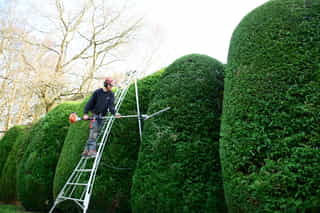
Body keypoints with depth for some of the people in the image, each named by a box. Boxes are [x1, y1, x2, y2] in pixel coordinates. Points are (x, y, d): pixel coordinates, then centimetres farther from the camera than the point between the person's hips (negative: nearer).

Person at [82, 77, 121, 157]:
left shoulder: (111, 94, 3)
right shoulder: (97, 92, -4)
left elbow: (111, 105, -8)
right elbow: (90, 103, -2)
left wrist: (114, 113, -28)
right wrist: (85, 113, -10)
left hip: (102, 116, 3)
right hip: (95, 115, -3)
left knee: (96, 133, 1)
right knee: (93, 133, -12)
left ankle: (87, 151, 6)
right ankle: (92, 151, -14)